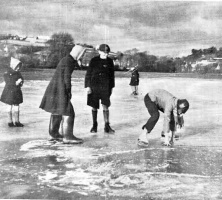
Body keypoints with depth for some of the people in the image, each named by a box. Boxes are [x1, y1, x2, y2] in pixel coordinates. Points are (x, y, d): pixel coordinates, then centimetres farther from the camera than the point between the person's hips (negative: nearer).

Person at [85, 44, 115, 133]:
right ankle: (94, 125, 20)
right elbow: (88, 74, 0)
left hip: (105, 87, 1)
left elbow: (111, 75, 12)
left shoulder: (109, 61, 3)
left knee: (105, 106, -4)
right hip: (94, 87, -1)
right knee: (94, 107, 7)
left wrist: (111, 87, 13)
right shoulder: (94, 60, -2)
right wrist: (87, 86, -6)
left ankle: (107, 126, 3)